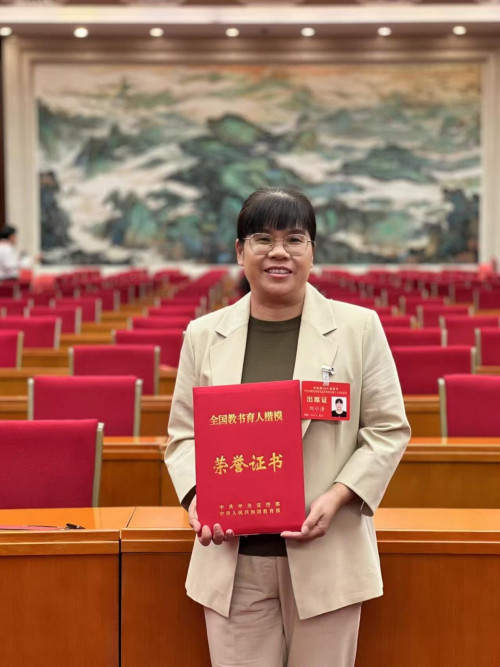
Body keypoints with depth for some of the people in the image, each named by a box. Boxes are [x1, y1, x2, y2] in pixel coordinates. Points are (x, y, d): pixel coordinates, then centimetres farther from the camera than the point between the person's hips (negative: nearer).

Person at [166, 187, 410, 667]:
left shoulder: (359, 327, 0)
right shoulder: (204, 335, 6)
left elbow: (388, 430, 1)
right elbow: (183, 434, 10)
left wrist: (336, 498, -13)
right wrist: (196, 496, -9)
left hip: (325, 555, -1)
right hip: (233, 558, 1)